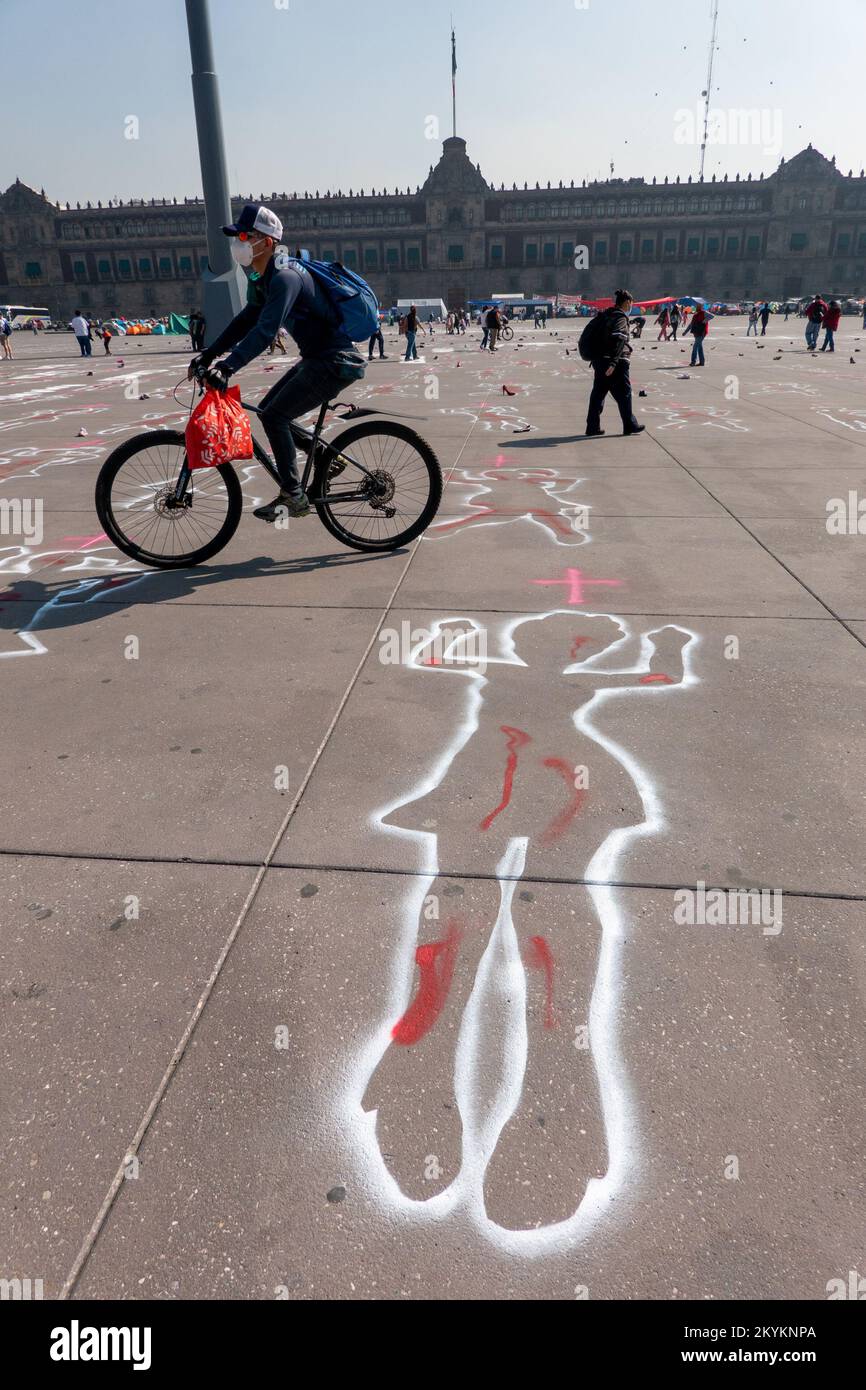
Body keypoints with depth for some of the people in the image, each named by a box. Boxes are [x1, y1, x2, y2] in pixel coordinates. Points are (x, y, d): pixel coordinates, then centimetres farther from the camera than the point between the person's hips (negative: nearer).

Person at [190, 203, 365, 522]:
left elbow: (265, 331, -33)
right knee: (267, 410, 12)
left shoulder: (285, 277, -21)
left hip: (336, 362, -10)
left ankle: (294, 497, -7)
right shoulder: (262, 277, 11)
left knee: (274, 416, -14)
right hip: (316, 358, 10)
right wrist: (208, 355, 9)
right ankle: (291, 485, 21)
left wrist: (227, 368, -40)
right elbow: (246, 321, 17)